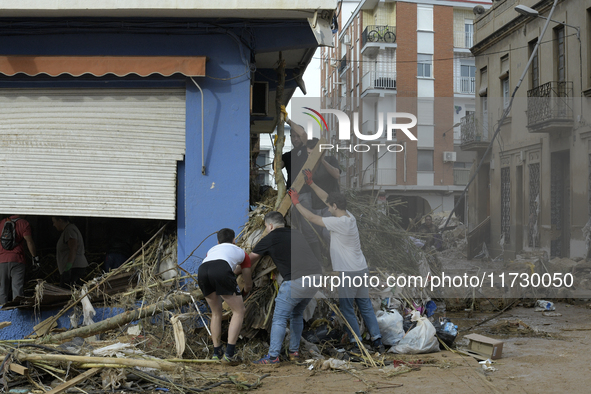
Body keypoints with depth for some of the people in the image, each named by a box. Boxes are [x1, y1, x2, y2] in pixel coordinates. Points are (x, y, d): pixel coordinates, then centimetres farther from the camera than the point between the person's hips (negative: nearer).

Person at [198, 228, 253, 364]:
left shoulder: (212, 250, 42)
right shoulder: (241, 252, 35)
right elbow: (248, 285, 43)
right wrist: (245, 290, 66)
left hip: (202, 271, 4)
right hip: (221, 270, -4)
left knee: (216, 313, 24)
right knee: (239, 312, 11)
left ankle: (217, 353, 25)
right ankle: (229, 354, 2)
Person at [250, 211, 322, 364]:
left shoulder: (269, 239, 6)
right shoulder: (296, 234, 22)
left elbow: (249, 260, 17)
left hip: (297, 280, -7)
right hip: (316, 276, 7)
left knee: (279, 317, 2)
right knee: (297, 314, 22)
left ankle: (273, 356, -1)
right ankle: (294, 352, 24)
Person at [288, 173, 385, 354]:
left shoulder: (339, 222, -20)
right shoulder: (349, 217, 5)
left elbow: (312, 218, -13)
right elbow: (327, 197, 15)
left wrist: (296, 203, -1)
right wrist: (311, 184, 17)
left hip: (347, 273, -9)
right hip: (361, 270, 9)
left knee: (347, 309, 2)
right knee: (365, 306, 14)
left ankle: (356, 344, 6)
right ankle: (377, 341, 16)